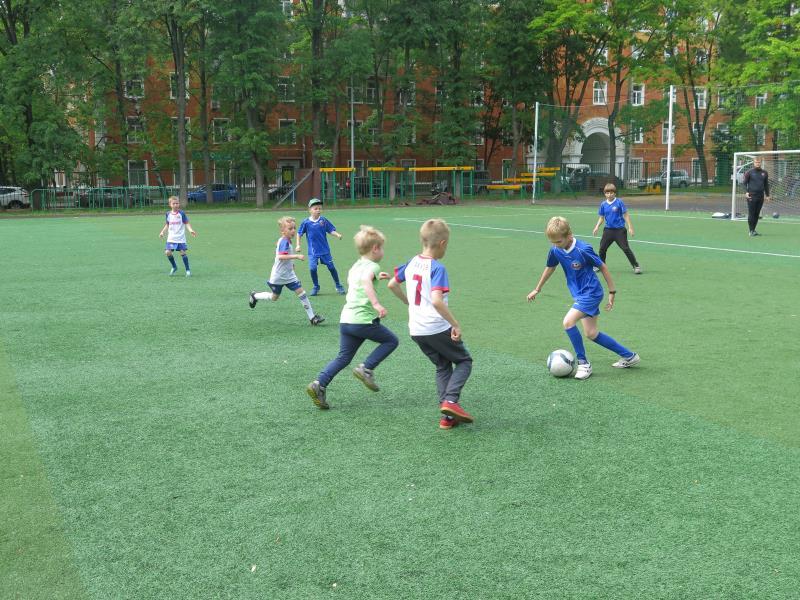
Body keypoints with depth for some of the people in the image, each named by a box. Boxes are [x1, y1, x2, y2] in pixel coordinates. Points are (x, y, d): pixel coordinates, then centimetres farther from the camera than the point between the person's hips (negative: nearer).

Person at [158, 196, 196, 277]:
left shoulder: (181, 213, -4)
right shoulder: (168, 214, 7)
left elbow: (186, 223, -3)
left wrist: (190, 230, -19)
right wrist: (162, 232, 11)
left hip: (180, 238, -3)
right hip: (171, 238, 3)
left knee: (182, 252, -7)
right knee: (168, 252, -7)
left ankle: (188, 270, 6)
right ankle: (174, 267, 17)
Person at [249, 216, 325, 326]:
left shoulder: (286, 241, 6)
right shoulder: (284, 241, -24)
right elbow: (281, 256, -38)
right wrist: (296, 256, -41)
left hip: (289, 275, 8)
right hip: (278, 276, -8)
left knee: (301, 292, -4)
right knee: (274, 297, 12)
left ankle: (312, 317, -4)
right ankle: (255, 296, 39)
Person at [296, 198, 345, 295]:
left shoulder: (324, 220, -5)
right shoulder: (306, 222, -6)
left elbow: (331, 230, -3)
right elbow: (299, 233, 5)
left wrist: (337, 235, -22)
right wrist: (298, 245, 2)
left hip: (325, 250, 1)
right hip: (313, 251, 0)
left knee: (331, 267, 4)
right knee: (313, 268, -10)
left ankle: (338, 286, 23)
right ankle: (316, 287, 13)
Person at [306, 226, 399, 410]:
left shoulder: (355, 266, 20)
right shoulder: (373, 266, -6)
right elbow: (366, 280, -29)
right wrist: (376, 303, -40)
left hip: (345, 319, 8)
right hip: (363, 320, -8)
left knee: (344, 357, 12)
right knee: (391, 341, 10)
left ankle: (319, 384, -2)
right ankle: (366, 369, -2)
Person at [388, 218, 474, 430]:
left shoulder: (412, 263, 5)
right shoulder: (437, 268, -18)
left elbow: (392, 284, 17)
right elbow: (436, 301, -30)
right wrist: (455, 324, -24)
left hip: (416, 330, 7)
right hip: (438, 328, -7)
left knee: (443, 367, 20)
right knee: (464, 361, 12)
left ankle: (447, 416, 12)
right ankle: (450, 400, -9)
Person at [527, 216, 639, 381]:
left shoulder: (583, 250, -23)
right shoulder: (555, 250, -4)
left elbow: (603, 267, -12)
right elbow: (550, 268, 15)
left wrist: (612, 292, -7)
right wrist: (537, 290, 24)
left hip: (591, 293, -8)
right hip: (580, 294, 8)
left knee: (568, 322, -22)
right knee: (591, 334, 10)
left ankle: (583, 362, -6)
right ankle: (629, 356, 25)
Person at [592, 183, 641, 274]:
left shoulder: (619, 202, -8)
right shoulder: (603, 204, 3)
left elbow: (626, 215, -6)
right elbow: (601, 217, 13)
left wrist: (630, 227, -9)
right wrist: (596, 227, 0)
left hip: (619, 230, -4)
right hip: (608, 230, 4)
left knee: (626, 248, -6)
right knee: (602, 248, 5)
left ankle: (636, 266, 1)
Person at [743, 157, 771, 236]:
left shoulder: (764, 173, 10)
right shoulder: (749, 172, 0)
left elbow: (766, 184, 17)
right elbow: (745, 183, 2)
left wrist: (767, 195, 14)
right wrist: (746, 192, -12)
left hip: (760, 197, 4)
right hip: (752, 196, -4)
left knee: (757, 214, 8)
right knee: (751, 214, -4)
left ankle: (753, 230, 16)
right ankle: (751, 231, 1)